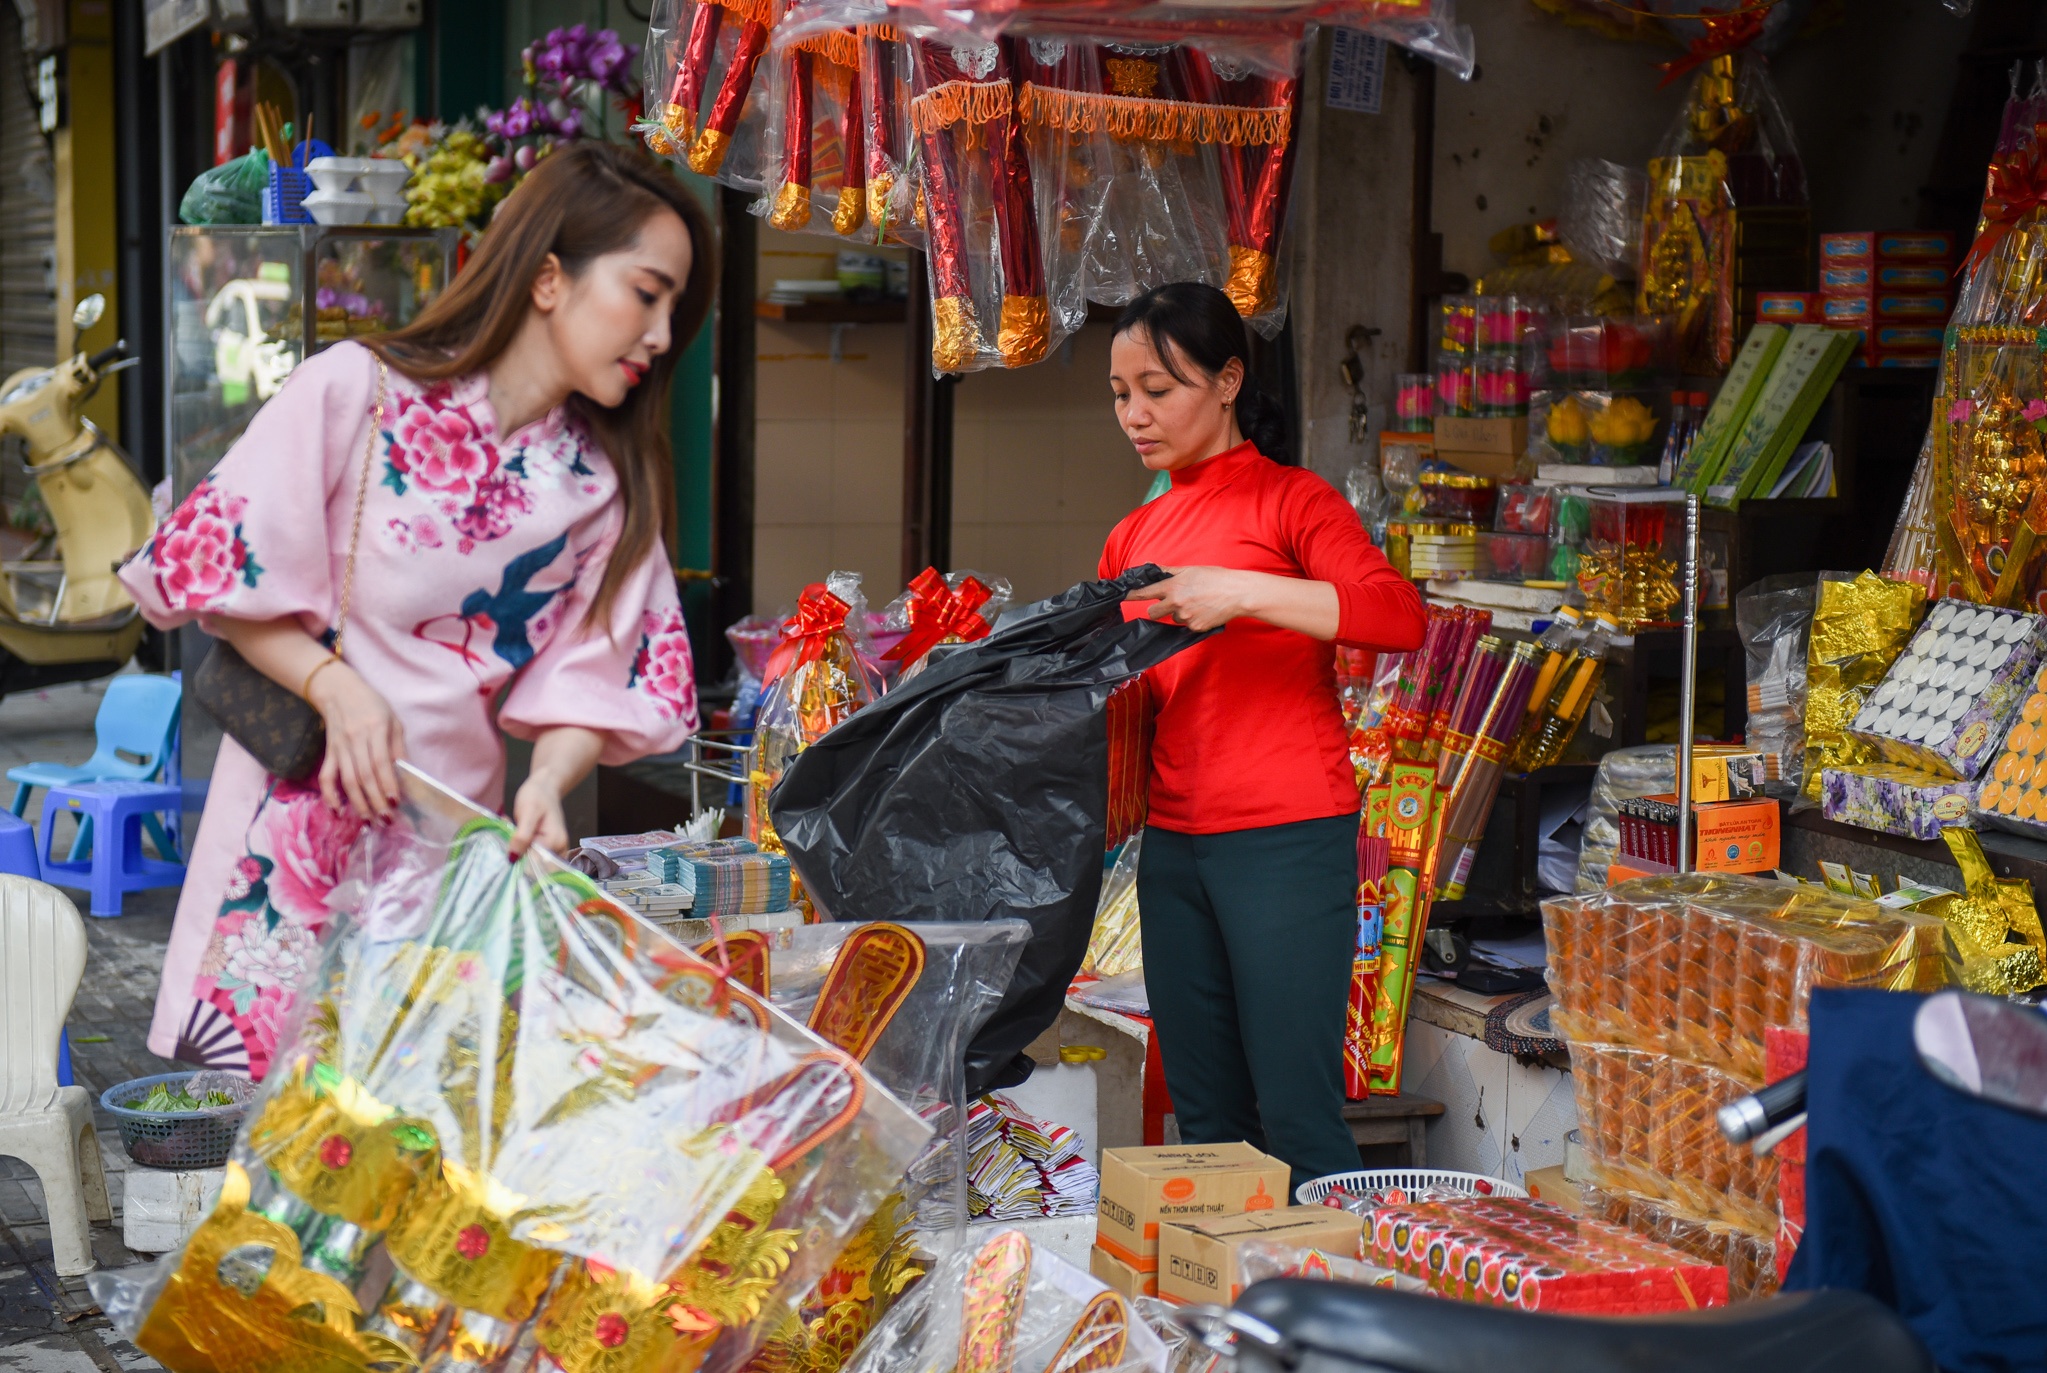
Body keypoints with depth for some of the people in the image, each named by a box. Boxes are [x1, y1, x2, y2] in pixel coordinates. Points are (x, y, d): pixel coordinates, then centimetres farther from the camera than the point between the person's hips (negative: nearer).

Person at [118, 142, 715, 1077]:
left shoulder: (604, 480, 7)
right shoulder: (354, 392, -6)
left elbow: (595, 669, 3)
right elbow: (217, 573, -4)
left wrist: (547, 785, -15)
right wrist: (336, 687, -16)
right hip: (305, 815, -3)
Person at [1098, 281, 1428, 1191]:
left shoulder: (1291, 502, -3)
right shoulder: (1133, 538, 16)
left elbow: (1402, 616, -19)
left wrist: (1243, 592, -25)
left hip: (1285, 840, -7)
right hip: (1172, 843, 7)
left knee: (1295, 1116, -7)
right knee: (1204, 1117, 11)